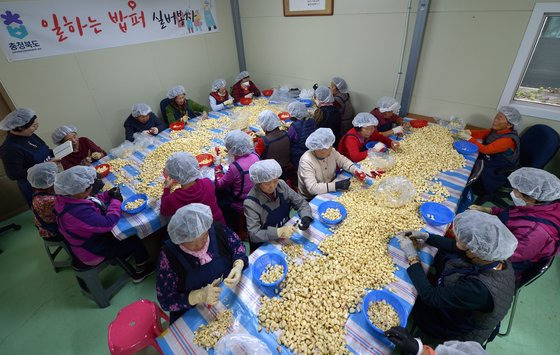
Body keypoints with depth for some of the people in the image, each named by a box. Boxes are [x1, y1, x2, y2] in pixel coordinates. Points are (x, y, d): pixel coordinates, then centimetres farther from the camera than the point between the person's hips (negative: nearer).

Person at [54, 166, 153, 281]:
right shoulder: (78, 212, -40)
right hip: (94, 253, -9)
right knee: (137, 236, -1)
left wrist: (107, 195, -8)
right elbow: (107, 223, -35)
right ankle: (141, 270, 17)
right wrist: (116, 201, -22)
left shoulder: (65, 198, -10)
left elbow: (91, 202, 7)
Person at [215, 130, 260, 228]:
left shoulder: (235, 167, -30)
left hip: (241, 206, -6)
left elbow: (220, 185, -13)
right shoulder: (255, 156, -12)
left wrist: (218, 166, -2)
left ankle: (230, 228, 32)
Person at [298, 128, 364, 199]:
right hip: (311, 199, -7)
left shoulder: (331, 151, -8)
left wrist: (357, 171, -14)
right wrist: (335, 186, -39)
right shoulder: (306, 161, -28)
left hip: (330, 192, 7)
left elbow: (343, 161, 4)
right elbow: (312, 188, -34)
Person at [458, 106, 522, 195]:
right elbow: (483, 133, 2)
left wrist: (469, 138, -34)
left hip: (498, 172, -7)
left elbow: (486, 150, -33)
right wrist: (469, 132, -19)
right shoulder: (498, 129, -7)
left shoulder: (508, 139, -30)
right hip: (489, 160, 7)